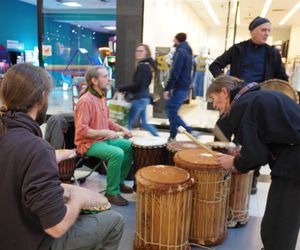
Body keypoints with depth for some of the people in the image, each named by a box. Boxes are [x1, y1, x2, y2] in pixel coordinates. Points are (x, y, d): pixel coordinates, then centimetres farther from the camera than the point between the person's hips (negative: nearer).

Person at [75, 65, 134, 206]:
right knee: (117, 153, -29)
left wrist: (121, 128, 6)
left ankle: (119, 182, 18)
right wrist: (106, 133, -25)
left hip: (104, 139, 10)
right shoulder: (86, 101, -21)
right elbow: (81, 131, -27)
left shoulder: (102, 98, 9)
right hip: (89, 143, -10)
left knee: (130, 146, 6)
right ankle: (112, 192, -13)